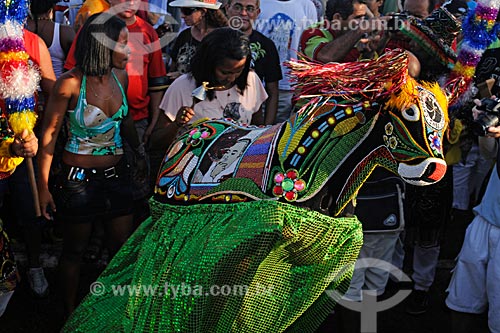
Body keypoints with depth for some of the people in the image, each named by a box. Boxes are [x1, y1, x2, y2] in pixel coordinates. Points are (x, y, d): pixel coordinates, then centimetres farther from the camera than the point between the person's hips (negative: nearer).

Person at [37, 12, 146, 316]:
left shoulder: (120, 76, -2)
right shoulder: (71, 83, -19)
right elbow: (49, 134, -12)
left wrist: (140, 153, 22)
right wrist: (44, 186, -12)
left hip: (117, 174, 5)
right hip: (80, 177, -5)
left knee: (123, 246, 10)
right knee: (75, 250, 11)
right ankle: (71, 315, 27)